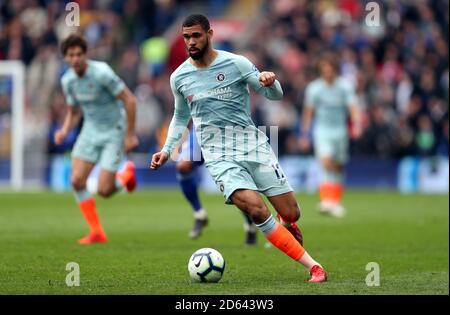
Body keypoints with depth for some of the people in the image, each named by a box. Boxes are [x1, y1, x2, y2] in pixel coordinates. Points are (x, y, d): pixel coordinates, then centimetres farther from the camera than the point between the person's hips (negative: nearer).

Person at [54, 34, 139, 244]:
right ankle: (97, 233, 1)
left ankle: (127, 174, 26)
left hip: (114, 132, -6)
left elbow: (129, 100, -17)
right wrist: (64, 131, -7)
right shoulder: (68, 80, -1)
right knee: (77, 180, -11)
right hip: (90, 131, 6)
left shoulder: (101, 73, -22)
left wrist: (130, 134, -15)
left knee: (104, 191, -10)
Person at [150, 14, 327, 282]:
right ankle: (313, 267, -19)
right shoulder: (179, 78, 6)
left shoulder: (235, 63, -3)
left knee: (291, 214, -4)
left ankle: (286, 227, 37)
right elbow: (180, 118, 23)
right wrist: (167, 150, 11)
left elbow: (275, 95, -1)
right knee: (256, 210, -24)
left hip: (253, 144, 0)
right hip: (219, 156, 0)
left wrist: (270, 82, -24)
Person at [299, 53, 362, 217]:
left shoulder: (345, 86, -2)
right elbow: (308, 111, 6)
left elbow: (353, 107, -9)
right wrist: (305, 134, 6)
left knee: (338, 167, 7)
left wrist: (357, 125, -26)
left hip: (340, 130, 2)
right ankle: (326, 200, -28)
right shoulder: (314, 88, -3)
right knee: (326, 162, -22)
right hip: (322, 130, -2)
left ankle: (335, 203, 20)